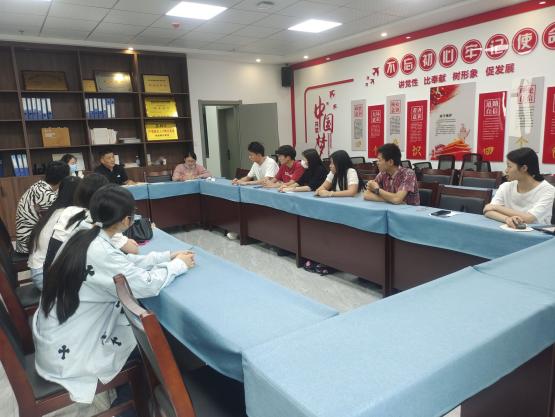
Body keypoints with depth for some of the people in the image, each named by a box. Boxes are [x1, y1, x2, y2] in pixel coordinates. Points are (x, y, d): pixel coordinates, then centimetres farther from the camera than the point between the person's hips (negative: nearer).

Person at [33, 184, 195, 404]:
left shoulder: (83, 237, -4)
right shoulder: (102, 253, -30)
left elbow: (125, 262, 7)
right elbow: (149, 284, -22)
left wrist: (168, 256, 7)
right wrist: (178, 264, -5)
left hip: (53, 337, 8)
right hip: (66, 352, -8)